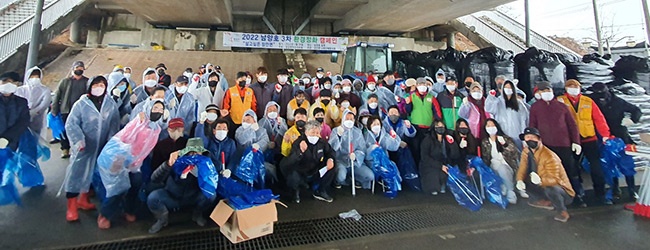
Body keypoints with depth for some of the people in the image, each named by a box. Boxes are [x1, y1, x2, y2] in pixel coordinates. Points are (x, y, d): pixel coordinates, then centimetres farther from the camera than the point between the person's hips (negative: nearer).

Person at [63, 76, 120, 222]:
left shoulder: (111, 104, 0)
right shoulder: (81, 104, -8)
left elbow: (114, 124, -2)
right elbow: (71, 124, -9)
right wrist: (78, 140, -22)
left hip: (102, 148, 3)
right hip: (85, 146, -3)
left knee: (92, 173, 15)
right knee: (77, 173, -1)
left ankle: (83, 200, 34)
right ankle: (71, 207, 10)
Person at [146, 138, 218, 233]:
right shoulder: (176, 162, -23)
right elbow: (154, 179, -30)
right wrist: (168, 164, -47)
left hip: (192, 198, 1)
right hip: (172, 198, 0)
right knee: (152, 198, -26)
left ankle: (197, 214, 8)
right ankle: (163, 218, 7)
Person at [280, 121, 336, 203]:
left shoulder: (322, 142, -7)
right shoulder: (298, 143, -20)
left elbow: (331, 152, 14)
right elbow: (289, 163, -32)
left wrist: (330, 159, -11)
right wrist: (300, 151, -50)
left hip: (316, 174, 5)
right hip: (300, 174, -4)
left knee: (332, 169, -11)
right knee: (293, 179, -35)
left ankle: (320, 191, 10)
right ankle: (296, 191, 6)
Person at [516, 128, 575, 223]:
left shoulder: (549, 156, -25)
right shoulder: (526, 152, -4)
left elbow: (554, 180, -30)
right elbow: (522, 169, -6)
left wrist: (540, 181, -50)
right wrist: (520, 181, -26)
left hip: (562, 191, -6)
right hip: (543, 187, 7)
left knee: (549, 189, -39)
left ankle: (562, 211, -8)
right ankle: (545, 201, 4)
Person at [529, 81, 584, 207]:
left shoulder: (561, 106, 8)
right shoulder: (535, 107, 5)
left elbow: (572, 124, 8)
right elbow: (532, 126, 5)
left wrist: (576, 141, 3)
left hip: (564, 143, 1)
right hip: (546, 145, -1)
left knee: (572, 170, 6)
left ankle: (577, 196, 19)